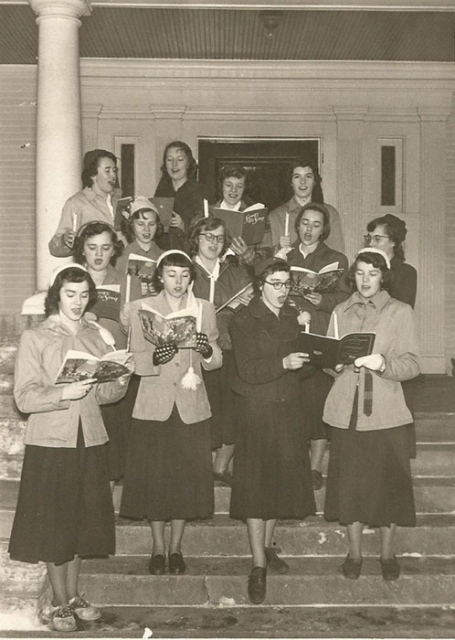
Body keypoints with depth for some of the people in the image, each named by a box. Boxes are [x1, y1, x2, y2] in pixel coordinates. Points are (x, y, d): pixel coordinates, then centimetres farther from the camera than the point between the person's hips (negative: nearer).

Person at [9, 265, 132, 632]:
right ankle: (60, 602, 16)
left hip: (90, 439, 4)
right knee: (53, 522, 2)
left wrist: (120, 382, -11)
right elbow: (24, 397, -11)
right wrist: (63, 393, -26)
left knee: (83, 519, 11)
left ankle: (74, 595, 26)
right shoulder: (35, 339, -4)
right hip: (51, 441, -4)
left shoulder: (97, 336, 8)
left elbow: (106, 394, 10)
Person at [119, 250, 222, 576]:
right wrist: (154, 358, -25)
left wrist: (207, 350, -17)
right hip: (154, 405, -1)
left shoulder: (205, 309, 6)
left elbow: (216, 362, 5)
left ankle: (177, 547, 20)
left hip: (192, 407, 1)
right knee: (153, 476, 3)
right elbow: (135, 362, -5)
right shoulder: (141, 309, 1)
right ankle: (158, 547, 19)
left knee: (187, 476, 4)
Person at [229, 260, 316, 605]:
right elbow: (248, 370, -19)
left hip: (289, 408, 6)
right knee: (256, 483, -4)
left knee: (282, 479, 11)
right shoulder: (244, 320, -6)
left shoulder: (293, 317, 11)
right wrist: (283, 363, -28)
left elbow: (302, 364, 15)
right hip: (257, 411, -5)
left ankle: (267, 546, 29)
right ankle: (259, 566, 0)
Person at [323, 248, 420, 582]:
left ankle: (388, 554, 20)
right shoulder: (340, 312, 10)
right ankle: (354, 552, 21)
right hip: (347, 411, 2)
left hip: (385, 412, -2)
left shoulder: (401, 312, 1)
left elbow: (412, 364, -5)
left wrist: (383, 363, -23)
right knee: (350, 482, 5)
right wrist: (336, 362, -10)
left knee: (388, 482, 3)